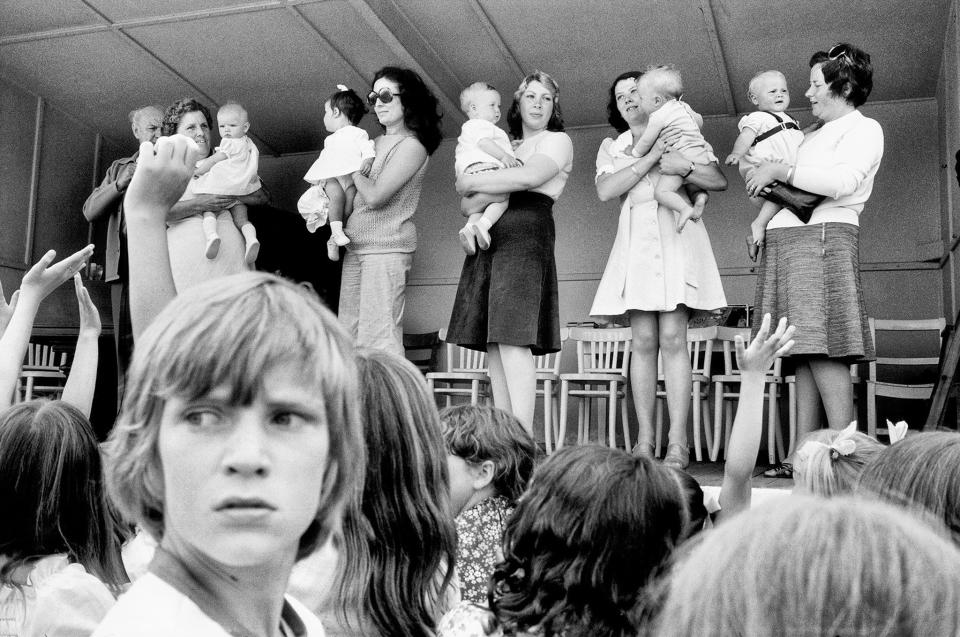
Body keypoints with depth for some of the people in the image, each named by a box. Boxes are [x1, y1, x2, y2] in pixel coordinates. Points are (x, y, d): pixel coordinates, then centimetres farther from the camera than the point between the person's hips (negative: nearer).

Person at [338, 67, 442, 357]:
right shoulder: (376, 142, 18)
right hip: (354, 246, 8)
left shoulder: (412, 146, -7)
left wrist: (353, 166, 0)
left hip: (386, 247, -8)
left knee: (379, 336, -12)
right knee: (348, 335, 7)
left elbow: (375, 196, -16)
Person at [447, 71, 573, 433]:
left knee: (513, 340, -17)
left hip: (525, 236, -6)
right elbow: (467, 206, 18)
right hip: (489, 241, 6)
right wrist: (490, 194, -5)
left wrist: (471, 183, -2)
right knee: (495, 346, 0)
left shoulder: (558, 141, 11)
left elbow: (529, 176, -11)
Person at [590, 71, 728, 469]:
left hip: (676, 234, -2)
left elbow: (720, 182, 8)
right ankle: (644, 441, -4)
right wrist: (651, 158, -6)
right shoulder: (611, 147, 21)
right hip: (635, 238, 2)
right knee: (643, 340, -6)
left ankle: (677, 443, -13)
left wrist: (685, 168, -9)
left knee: (672, 338, -11)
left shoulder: (681, 134, 18)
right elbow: (605, 190, 0)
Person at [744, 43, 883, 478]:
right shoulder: (814, 134, 28)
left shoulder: (864, 129, 4)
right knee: (804, 352, 1)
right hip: (787, 240, 8)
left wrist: (781, 170, -9)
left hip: (823, 236, -7)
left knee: (823, 349, -16)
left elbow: (842, 181, -14)